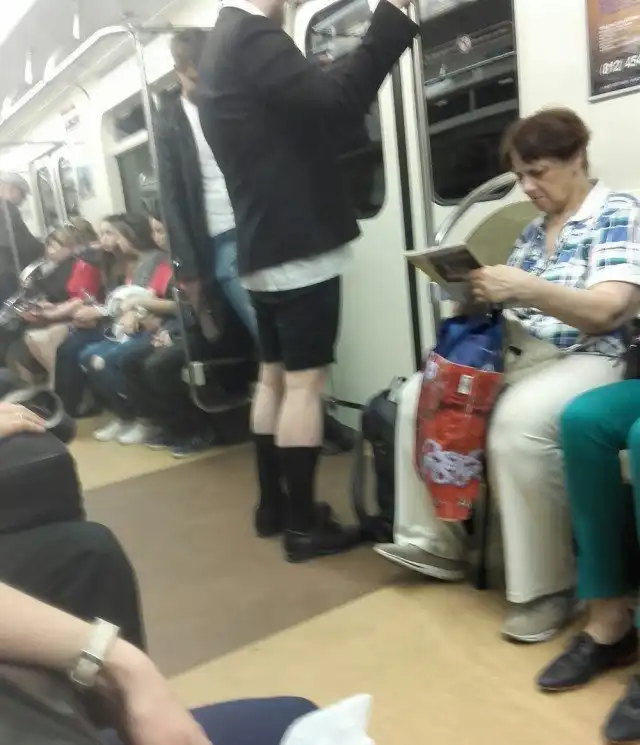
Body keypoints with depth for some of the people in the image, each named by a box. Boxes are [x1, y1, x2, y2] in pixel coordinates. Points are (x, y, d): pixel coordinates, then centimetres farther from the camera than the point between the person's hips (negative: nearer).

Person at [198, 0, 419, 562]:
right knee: (304, 382, -4)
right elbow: (335, 98, -24)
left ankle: (273, 504, 25)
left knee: (275, 376, 14)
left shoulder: (219, 50, 18)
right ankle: (303, 525, 5)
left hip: (264, 245, 10)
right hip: (300, 245, -10)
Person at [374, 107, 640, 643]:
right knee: (420, 395, -5)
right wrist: (477, 292, -7)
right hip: (515, 352, 8)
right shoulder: (536, 229, 18)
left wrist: (526, 288, -31)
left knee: (517, 424, -37)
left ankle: (549, 587, -20)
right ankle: (435, 540, 1)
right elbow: (519, 304, 14)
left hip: (585, 358, -8)